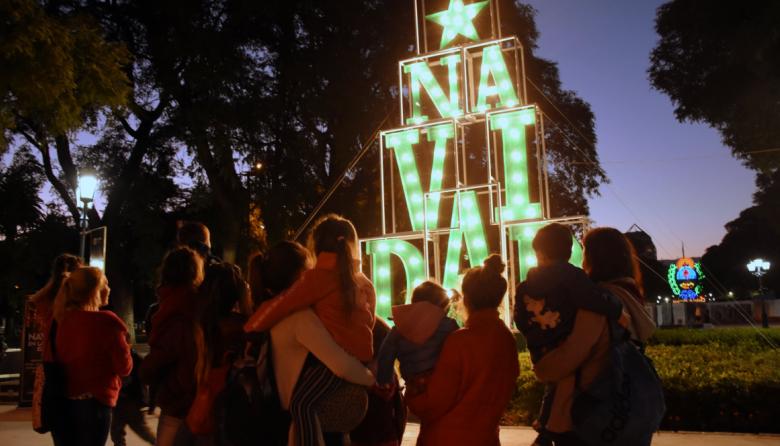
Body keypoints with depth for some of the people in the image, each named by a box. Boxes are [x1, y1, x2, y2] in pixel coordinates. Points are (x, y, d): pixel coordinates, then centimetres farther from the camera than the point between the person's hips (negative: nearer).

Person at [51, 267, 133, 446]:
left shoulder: (61, 320, 1)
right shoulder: (106, 321, -15)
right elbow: (125, 367, -11)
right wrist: (123, 344, 7)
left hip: (62, 401, 5)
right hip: (94, 403, -5)